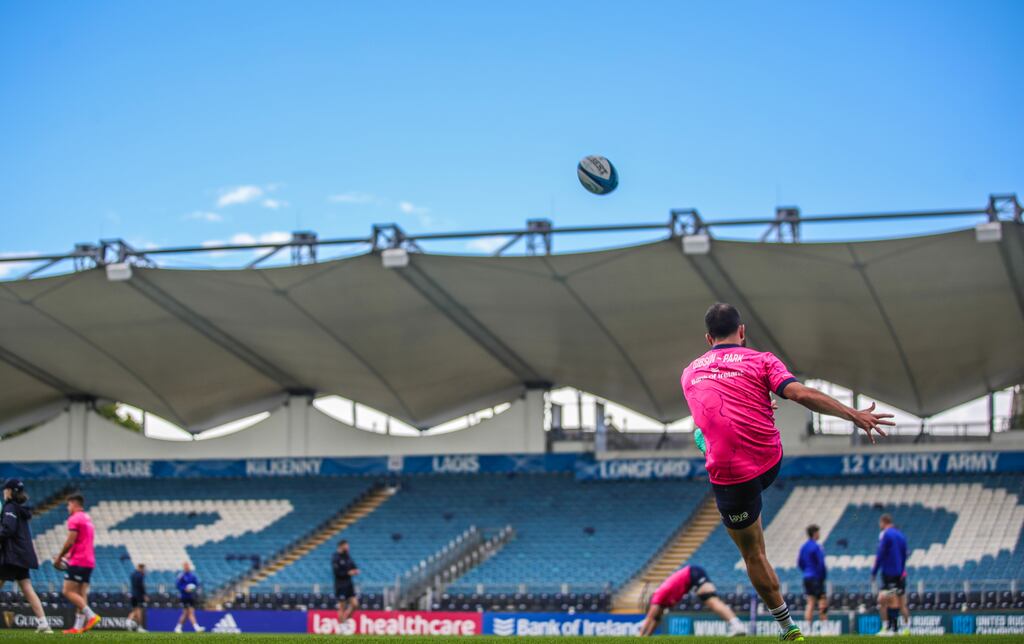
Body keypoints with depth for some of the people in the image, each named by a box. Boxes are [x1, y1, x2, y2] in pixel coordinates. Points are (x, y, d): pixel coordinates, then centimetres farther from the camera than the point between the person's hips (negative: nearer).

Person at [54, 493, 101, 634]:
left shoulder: (74, 519, -8)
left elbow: (70, 542, -14)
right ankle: (79, 626, -3)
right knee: (81, 594, 4)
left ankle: (91, 615, -21)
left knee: (68, 591, -9)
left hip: (78, 562, -9)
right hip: (89, 562, 9)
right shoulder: (88, 519, 21)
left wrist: (59, 557, -3)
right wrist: (68, 555, 21)